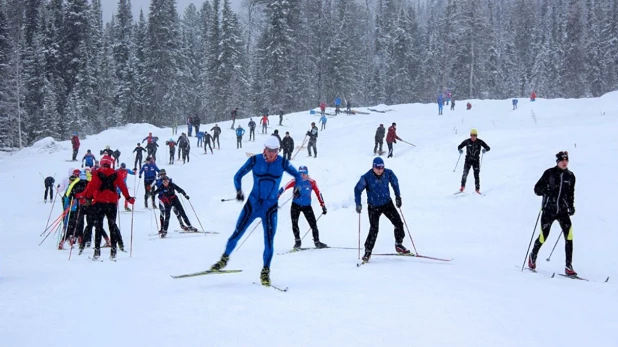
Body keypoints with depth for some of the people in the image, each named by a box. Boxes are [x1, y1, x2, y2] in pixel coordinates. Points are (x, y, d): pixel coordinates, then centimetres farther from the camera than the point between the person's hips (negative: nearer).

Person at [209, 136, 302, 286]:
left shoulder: (282, 163, -6)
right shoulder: (255, 160, -8)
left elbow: (298, 175, 2)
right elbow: (238, 176, -3)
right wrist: (239, 190, -20)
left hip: (270, 207, 0)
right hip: (253, 203, 0)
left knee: (269, 239, -6)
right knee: (238, 233, 1)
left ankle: (266, 271, 9)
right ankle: (225, 258, 23)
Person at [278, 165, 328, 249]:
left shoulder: (311, 182, -8)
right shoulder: (295, 181, -9)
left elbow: (318, 193, -4)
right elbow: (284, 188, -13)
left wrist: (323, 206, -4)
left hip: (307, 206, 0)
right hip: (296, 205, 0)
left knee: (313, 224, -2)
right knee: (294, 223, -7)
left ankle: (317, 242, 11)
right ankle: (297, 241, 7)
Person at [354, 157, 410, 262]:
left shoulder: (388, 173, -9)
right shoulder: (367, 177, -19)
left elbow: (395, 183, 11)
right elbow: (358, 189, -8)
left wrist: (398, 196, 10)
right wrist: (358, 204, -14)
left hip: (387, 203, 4)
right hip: (373, 206, -3)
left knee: (398, 223, -3)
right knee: (374, 230, -11)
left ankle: (398, 245, 19)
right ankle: (368, 252, 3)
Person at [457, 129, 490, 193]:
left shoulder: (480, 142, -6)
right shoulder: (467, 141, -5)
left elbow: (488, 148, -3)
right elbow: (459, 147, 5)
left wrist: (485, 150, -26)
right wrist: (460, 150, -18)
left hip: (476, 160, 0)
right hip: (468, 160, 0)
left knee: (476, 175, -4)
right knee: (465, 173, -11)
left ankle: (477, 189, 4)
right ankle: (462, 186, 5)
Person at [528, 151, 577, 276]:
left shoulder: (570, 176, 6)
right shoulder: (549, 173, -5)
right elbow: (537, 189, -3)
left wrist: (571, 206, 6)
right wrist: (546, 190, -23)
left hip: (563, 211, 3)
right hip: (549, 210, -3)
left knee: (569, 236, -15)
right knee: (543, 237, 2)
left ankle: (568, 266, -10)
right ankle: (532, 257, 32)